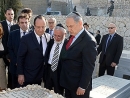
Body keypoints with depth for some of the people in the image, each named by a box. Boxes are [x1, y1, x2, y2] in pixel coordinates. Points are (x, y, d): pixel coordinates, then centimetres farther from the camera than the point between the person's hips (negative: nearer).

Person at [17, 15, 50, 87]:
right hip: (27, 76, -4)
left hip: (39, 76, 4)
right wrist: (20, 74, -11)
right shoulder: (26, 39, -14)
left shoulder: (48, 37, -1)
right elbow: (20, 57, -10)